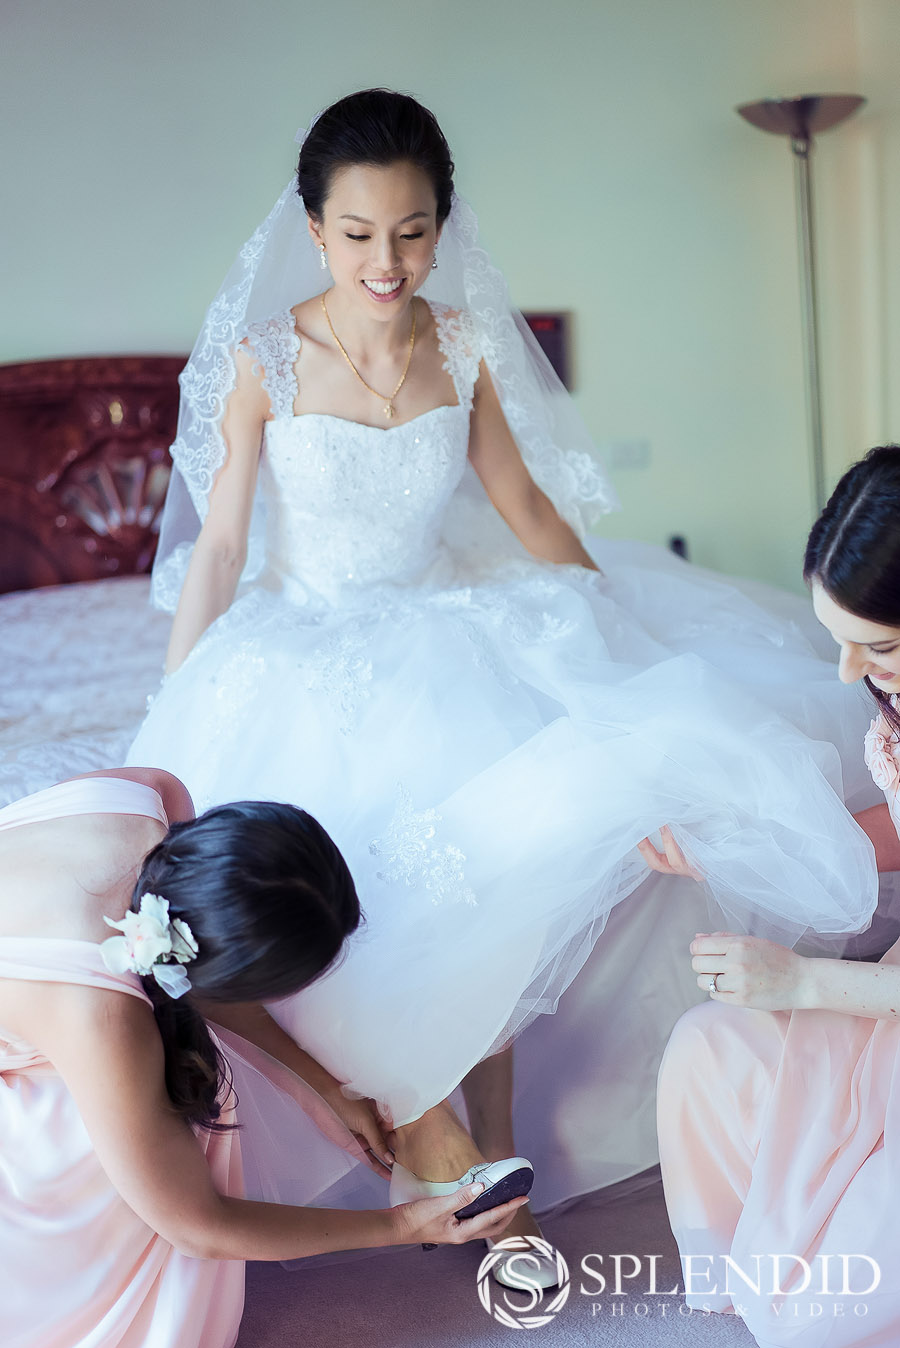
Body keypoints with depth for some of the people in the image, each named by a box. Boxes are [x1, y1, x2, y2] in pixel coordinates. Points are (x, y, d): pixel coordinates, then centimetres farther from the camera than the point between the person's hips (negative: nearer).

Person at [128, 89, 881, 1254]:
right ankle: (420, 1129, -10)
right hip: (308, 653, -3)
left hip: (446, 632, 3)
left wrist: (628, 636, 8)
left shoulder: (463, 345, -1)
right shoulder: (265, 360, -10)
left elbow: (528, 507, 10)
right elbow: (217, 547, -5)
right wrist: (173, 733, -8)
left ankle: (490, 1136, -7)